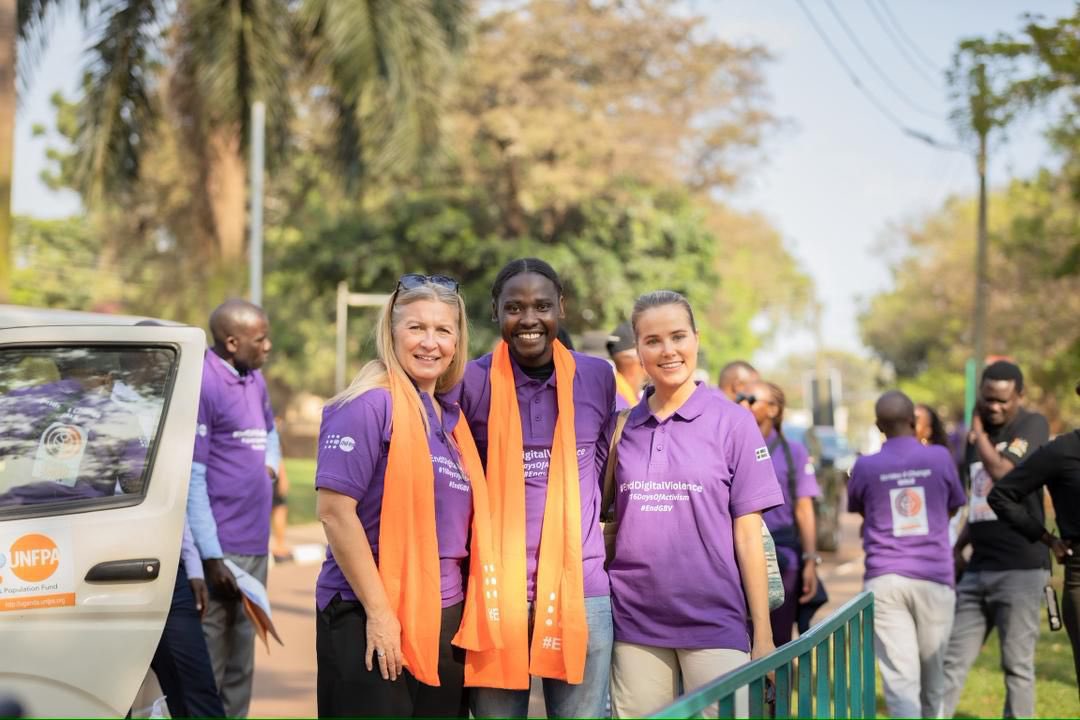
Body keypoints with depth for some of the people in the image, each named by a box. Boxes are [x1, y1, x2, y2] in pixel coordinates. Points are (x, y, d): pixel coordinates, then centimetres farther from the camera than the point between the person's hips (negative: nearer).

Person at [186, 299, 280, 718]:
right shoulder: (203, 384, -15)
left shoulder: (255, 381, 11)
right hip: (221, 548, -8)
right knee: (208, 663, -4)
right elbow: (192, 477, -17)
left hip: (256, 543, 8)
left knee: (242, 663, 15)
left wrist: (269, 464, 9)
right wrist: (211, 554, -19)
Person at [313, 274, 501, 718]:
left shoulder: (452, 418, 14)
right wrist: (378, 612, -17)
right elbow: (335, 510, -17)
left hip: (446, 620, 8)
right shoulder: (370, 405, -10)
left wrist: (469, 616, 11)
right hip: (370, 619, -8)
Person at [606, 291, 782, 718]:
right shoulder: (623, 426, 7)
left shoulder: (732, 421, -1)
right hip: (635, 623, 3)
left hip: (714, 623, -3)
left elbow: (747, 534, -2)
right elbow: (612, 524, 13)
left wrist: (762, 632, -4)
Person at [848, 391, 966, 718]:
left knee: (899, 677, -7)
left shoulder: (865, 466, 1)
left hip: (884, 579, -1)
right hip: (934, 577, 1)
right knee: (933, 675, 17)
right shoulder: (939, 457, 1)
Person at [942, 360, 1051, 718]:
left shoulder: (1032, 426, -4)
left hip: (1020, 567, -6)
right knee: (953, 659, 5)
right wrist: (957, 548, 18)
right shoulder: (979, 433, 15)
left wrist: (978, 434, -7)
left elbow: (1004, 473, -20)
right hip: (979, 567, 6)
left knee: (1017, 664, -2)